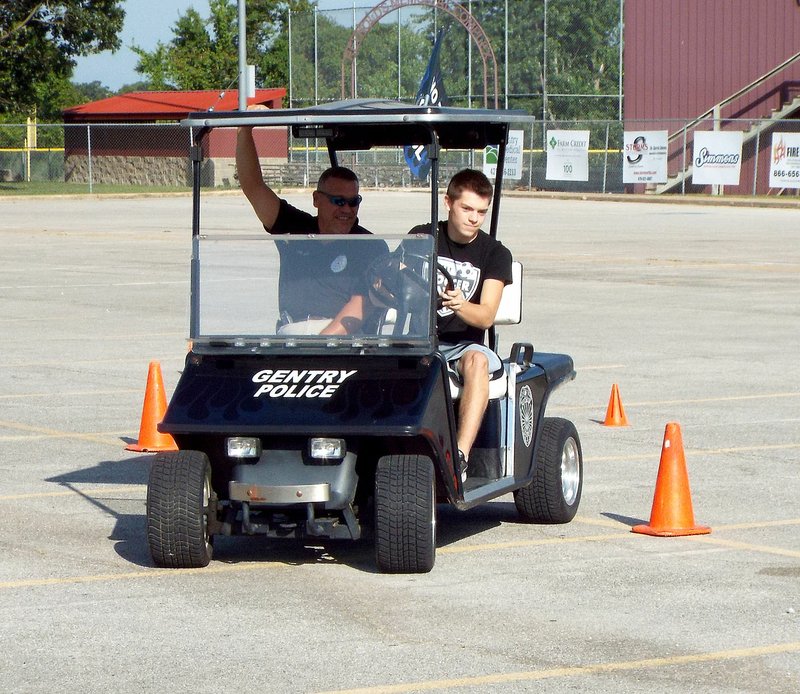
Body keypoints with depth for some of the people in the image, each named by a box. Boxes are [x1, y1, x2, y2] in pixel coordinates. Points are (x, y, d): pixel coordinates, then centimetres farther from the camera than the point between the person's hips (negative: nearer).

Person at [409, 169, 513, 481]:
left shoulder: (495, 254, 4)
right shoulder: (422, 238, 8)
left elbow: (486, 316, -8)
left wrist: (460, 305, -30)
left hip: (462, 343, 0)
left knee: (476, 360, -36)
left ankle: (460, 457, -45)